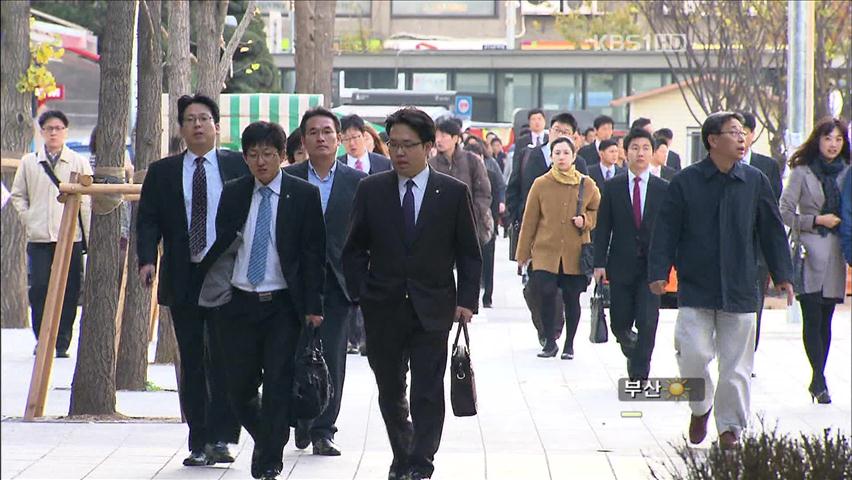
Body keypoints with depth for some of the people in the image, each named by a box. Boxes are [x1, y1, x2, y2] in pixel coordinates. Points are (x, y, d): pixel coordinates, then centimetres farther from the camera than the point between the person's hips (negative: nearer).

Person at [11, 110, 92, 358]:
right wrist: (27, 218, 2)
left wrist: (89, 236, -2)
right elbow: (18, 195, 17)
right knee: (39, 288, -5)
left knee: (69, 292, -1)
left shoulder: (79, 163, 7)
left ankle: (62, 343, 6)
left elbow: (88, 200, 4)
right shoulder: (29, 162, 9)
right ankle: (42, 340, 6)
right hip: (39, 236, 1)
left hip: (71, 236, -1)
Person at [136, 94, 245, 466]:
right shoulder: (162, 172, 10)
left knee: (223, 358, -10)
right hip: (183, 279, 2)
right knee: (192, 363, 4)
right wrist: (147, 259, -12)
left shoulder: (239, 167, 6)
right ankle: (199, 443, 8)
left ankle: (221, 439, -7)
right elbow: (147, 220, 5)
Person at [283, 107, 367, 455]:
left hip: (337, 281, 0)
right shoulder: (287, 179, 5)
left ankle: (323, 431, 1)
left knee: (331, 357, -3)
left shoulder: (357, 182, 6)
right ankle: (303, 422, 20)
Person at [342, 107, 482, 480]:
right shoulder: (370, 190, 4)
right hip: (383, 310, 2)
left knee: (428, 394, -8)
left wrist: (466, 300, -4)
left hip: (432, 310, -2)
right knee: (390, 393, 11)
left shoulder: (453, 192, 0)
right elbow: (354, 249, 9)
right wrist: (360, 294, -1)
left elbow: (469, 253, 4)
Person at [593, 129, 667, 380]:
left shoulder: (664, 189, 4)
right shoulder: (612, 187, 5)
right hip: (621, 265, 1)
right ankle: (634, 356, 32)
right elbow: (602, 227, 4)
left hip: (651, 265, -1)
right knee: (620, 323, 4)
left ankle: (639, 374, -1)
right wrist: (599, 263, -3)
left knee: (647, 322, -9)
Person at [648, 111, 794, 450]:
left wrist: (782, 275, 8)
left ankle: (730, 426, 15)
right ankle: (700, 408, 17)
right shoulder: (685, 182, -1)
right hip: (695, 289, -2)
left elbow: (772, 231, 10)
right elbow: (666, 230, 0)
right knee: (693, 355, -9)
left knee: (736, 364, 2)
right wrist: (659, 272, -8)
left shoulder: (755, 182, 5)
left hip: (740, 290, 2)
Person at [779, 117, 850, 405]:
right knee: (813, 319, -9)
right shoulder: (802, 172, -1)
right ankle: (819, 381, -11)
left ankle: (818, 380, 11)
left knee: (825, 319, 6)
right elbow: (785, 212, -2)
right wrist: (817, 220, -8)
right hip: (810, 251, -4)